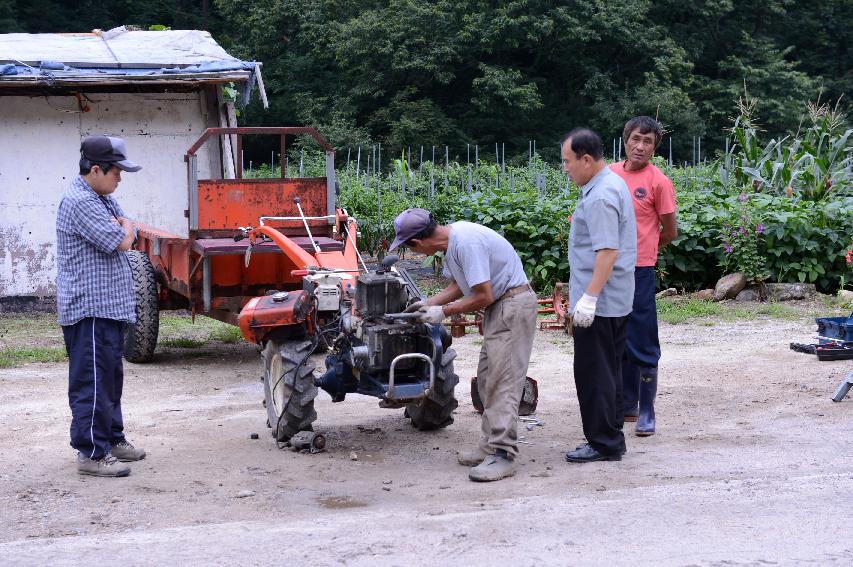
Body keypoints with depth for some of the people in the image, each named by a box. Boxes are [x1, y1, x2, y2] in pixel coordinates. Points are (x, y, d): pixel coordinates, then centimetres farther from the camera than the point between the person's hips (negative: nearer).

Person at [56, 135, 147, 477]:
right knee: (93, 381, -7)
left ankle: (112, 438, 27)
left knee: (110, 377, 17)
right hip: (90, 309, -10)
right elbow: (121, 242, -20)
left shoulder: (104, 199, 15)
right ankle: (91, 452, -4)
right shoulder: (79, 202, -17)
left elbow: (127, 237, 14)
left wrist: (120, 228, -7)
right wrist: (125, 227, 1)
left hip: (110, 307, 10)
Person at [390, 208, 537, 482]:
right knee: (487, 379, 13)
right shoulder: (450, 238, 5)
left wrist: (443, 312, -14)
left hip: (514, 303, -10)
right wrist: (428, 304, 11)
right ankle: (491, 445, 20)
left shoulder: (466, 243, -26)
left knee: (502, 380, -14)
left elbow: (483, 296, -24)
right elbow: (459, 285, 20)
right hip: (499, 306, 10)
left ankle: (503, 454, -15)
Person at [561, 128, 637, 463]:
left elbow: (608, 251, -26)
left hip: (598, 302, -11)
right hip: (617, 300, 11)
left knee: (593, 374, -3)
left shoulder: (600, 197, -19)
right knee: (608, 371, 15)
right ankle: (612, 440, 23)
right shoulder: (613, 183, 14)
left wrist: (588, 297, -27)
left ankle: (603, 444, 3)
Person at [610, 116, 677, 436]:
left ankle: (646, 413, 6)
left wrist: (639, 249, 9)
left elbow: (670, 232, -1)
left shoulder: (658, 181, -8)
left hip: (639, 272, -6)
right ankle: (627, 406, 27)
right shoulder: (610, 173, 7)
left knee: (642, 345, -1)